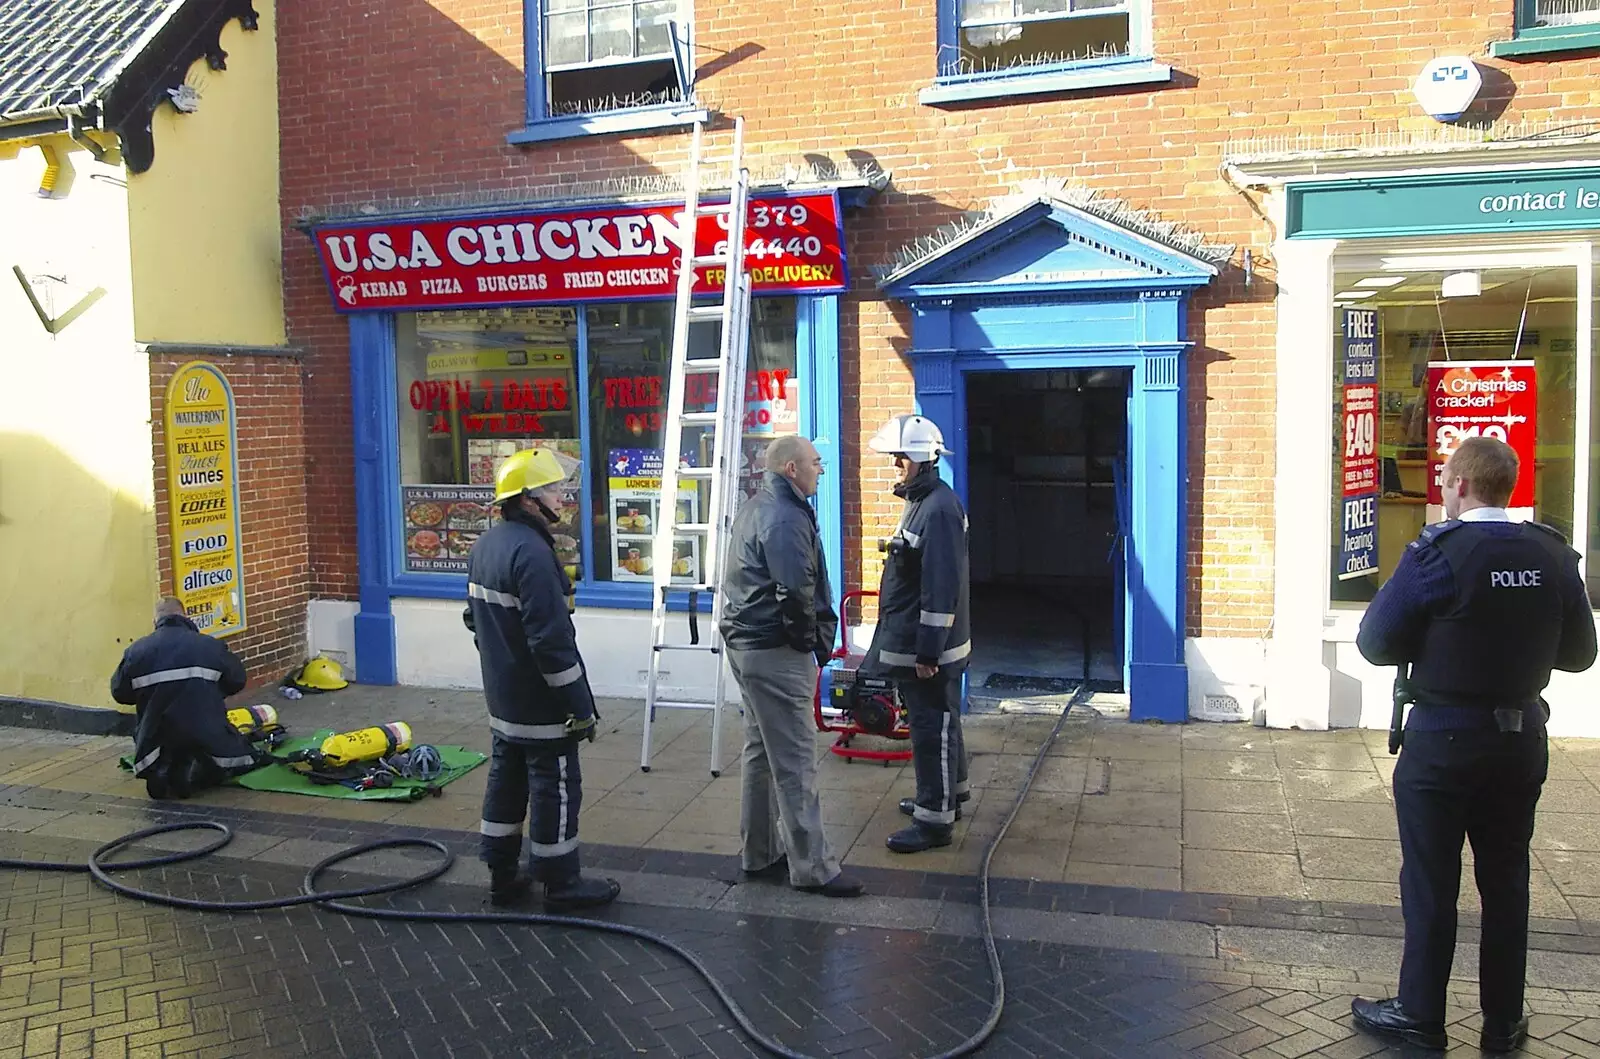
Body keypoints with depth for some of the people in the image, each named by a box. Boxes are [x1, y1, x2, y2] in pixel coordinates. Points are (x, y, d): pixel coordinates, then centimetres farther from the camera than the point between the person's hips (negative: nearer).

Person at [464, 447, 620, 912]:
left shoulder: (485, 546, 8)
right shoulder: (531, 552, -25)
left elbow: (475, 618, 19)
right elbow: (552, 640, -27)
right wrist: (580, 706, -21)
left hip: (501, 699, 10)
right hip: (540, 704, -10)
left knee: (506, 781, 17)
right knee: (555, 790, 2)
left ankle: (503, 876, 28)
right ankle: (561, 885, 12)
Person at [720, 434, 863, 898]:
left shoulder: (753, 508, 14)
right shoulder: (786, 518, -19)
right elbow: (796, 594, -24)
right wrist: (813, 642, -8)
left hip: (745, 645, 11)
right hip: (776, 652, -11)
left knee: (761, 751, 18)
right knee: (795, 760, -4)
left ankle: (759, 854, 27)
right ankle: (811, 867, 4)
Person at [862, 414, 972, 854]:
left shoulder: (939, 509, -21)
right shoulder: (920, 501, 12)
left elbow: (941, 589, -25)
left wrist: (928, 653, -24)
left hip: (929, 649, -11)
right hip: (913, 644, 11)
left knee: (932, 731, -2)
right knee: (939, 725, 21)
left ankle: (935, 820, 6)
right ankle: (947, 796, 36)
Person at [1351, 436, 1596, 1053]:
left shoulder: (1437, 553, -17)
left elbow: (1377, 643, -14)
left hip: (1442, 740, -5)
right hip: (1521, 740, 5)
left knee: (1430, 883, 7)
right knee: (1506, 882, 15)